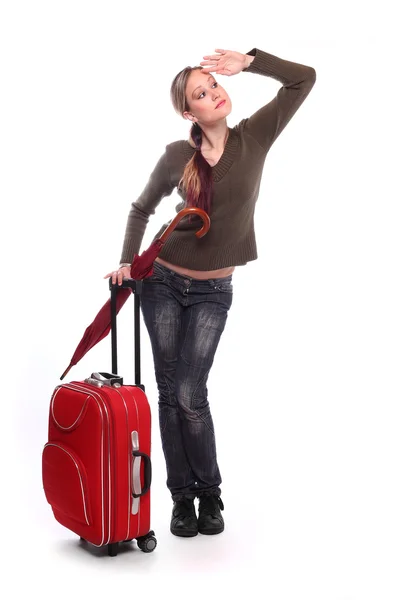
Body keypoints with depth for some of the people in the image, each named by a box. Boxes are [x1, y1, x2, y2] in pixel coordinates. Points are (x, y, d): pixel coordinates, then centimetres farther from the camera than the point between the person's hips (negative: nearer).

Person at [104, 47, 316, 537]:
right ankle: (183, 496, 19)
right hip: (162, 282, 1)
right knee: (170, 393, 4)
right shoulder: (177, 155, -5)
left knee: (190, 395, -6)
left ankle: (210, 493, 17)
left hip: (212, 293, -1)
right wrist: (127, 261, -1)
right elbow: (141, 208, 9)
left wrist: (248, 61, -8)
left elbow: (304, 78, -4)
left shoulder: (253, 138, -4)